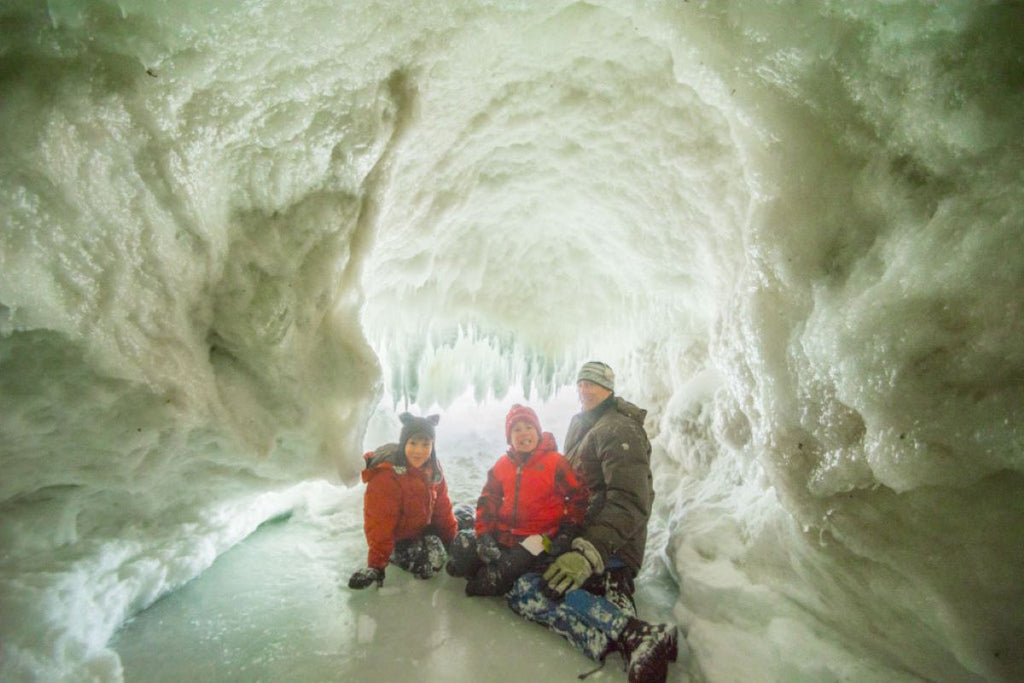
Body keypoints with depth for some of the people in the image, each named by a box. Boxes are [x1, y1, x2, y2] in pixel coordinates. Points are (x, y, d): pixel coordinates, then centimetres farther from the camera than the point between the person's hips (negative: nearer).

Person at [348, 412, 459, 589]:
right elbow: (380, 524, -27)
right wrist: (376, 565, -24)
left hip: (423, 527, 7)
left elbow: (442, 506, 1)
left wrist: (452, 537, 1)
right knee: (431, 562, -20)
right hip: (398, 538, -6)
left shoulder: (432, 467, -8)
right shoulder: (386, 475, -30)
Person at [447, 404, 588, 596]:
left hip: (539, 536, -5)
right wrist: (483, 534, -6)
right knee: (461, 545, -10)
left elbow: (578, 497, -4)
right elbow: (488, 500, 7)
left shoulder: (555, 462, -7)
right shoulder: (502, 465, 7)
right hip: (503, 533, 5)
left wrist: (566, 534, -10)